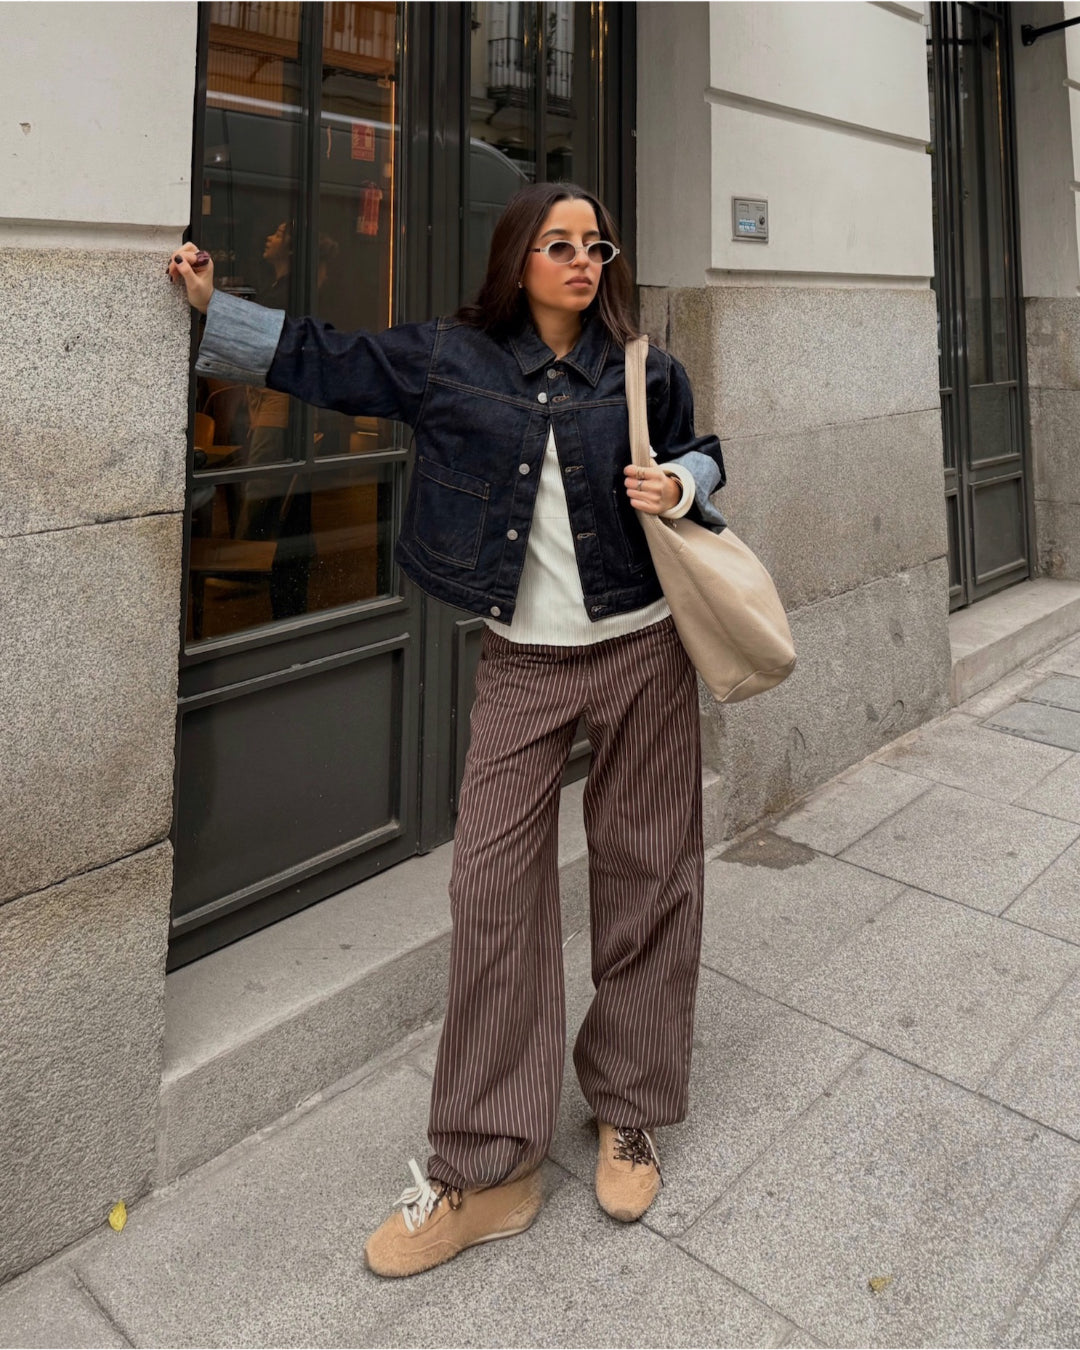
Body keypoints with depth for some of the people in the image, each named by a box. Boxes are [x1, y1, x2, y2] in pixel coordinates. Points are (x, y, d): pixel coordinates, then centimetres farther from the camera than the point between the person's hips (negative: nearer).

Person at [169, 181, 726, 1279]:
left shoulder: (646, 371, 4)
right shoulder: (447, 359, 3)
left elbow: (701, 456, 18)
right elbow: (323, 362, 15)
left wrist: (677, 487, -4)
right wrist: (211, 308, 17)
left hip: (644, 653, 1)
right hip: (522, 663, 0)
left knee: (644, 879, 6)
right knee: (492, 890, -4)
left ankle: (630, 1115, 28)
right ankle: (484, 1170, 10)